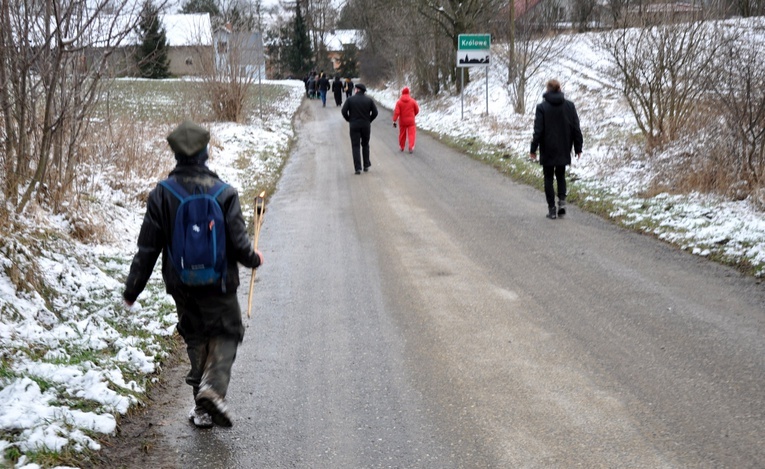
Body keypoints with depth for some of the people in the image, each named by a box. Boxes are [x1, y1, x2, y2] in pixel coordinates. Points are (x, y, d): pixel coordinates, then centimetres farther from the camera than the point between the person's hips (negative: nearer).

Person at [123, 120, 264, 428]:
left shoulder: (160, 194, -6)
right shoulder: (224, 192, -11)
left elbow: (147, 249, -4)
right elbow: (238, 244, -12)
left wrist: (132, 289, 5)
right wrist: (254, 260, 11)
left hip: (181, 286, 2)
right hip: (218, 284, -2)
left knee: (196, 339, 17)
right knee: (226, 334, 13)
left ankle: (203, 409, 17)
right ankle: (213, 386, -13)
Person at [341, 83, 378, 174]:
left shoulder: (350, 99, -4)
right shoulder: (369, 100, 0)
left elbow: (344, 111, -9)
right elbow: (375, 112, -2)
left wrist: (349, 120, 5)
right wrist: (369, 120, 10)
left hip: (354, 126, -2)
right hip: (366, 125, 2)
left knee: (355, 146, 0)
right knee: (365, 145, 18)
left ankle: (358, 168, -8)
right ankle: (366, 165, 19)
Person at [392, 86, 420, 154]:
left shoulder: (399, 102, -8)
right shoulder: (412, 101, -4)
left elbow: (396, 112, -13)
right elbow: (417, 110, 4)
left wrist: (394, 121, -11)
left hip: (402, 121, 1)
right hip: (411, 121, -1)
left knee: (402, 134, 15)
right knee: (411, 134, -2)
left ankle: (401, 147, 26)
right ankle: (411, 147, -16)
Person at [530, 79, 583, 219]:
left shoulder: (542, 107, -11)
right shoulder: (569, 105, -1)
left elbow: (538, 130, -11)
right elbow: (576, 128, 1)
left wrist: (533, 149, -4)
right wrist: (578, 148, 9)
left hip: (548, 150, -3)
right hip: (564, 150, 3)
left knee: (548, 178, 8)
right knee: (561, 175, 20)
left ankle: (552, 209, 6)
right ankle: (562, 200, -1)